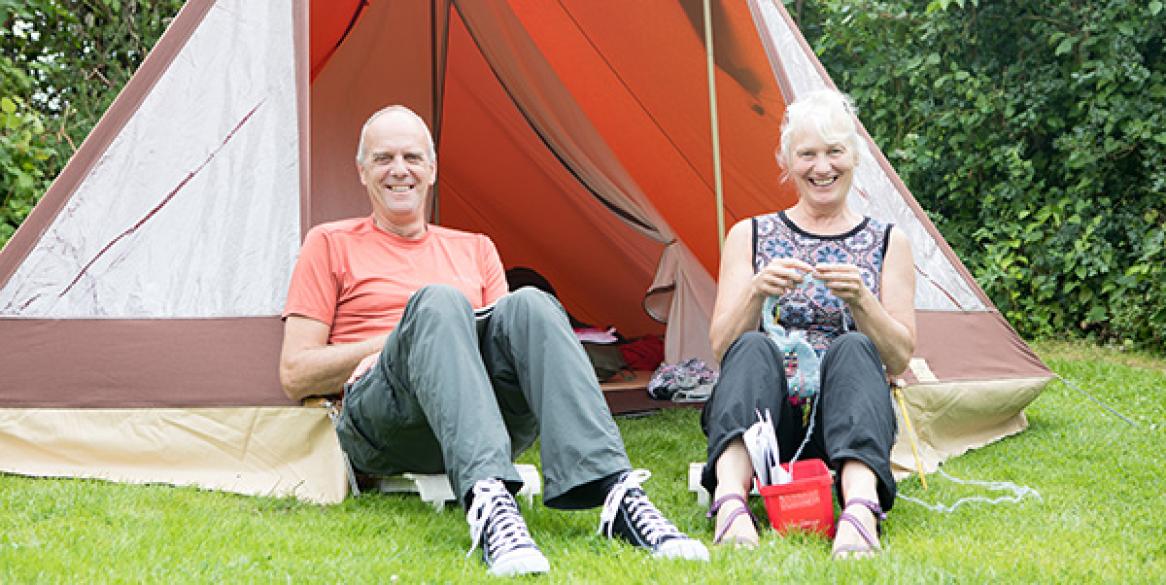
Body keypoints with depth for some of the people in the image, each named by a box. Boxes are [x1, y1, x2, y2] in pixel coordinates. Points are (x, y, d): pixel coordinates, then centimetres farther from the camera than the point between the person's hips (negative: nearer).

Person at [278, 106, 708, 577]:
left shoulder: (475, 250, 27)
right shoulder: (330, 245, 17)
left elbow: (508, 342, 18)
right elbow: (294, 376, 9)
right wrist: (388, 343, -2)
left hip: (479, 420, 3)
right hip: (382, 427, -3)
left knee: (529, 305, -26)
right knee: (438, 302, -32)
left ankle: (615, 490, -44)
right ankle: (487, 501, -53)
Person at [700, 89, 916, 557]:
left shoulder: (887, 243, 12)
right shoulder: (749, 236, 12)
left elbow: (899, 359, 4)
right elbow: (721, 346, 3)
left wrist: (860, 300, -14)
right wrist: (757, 291, -16)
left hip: (846, 425, 0)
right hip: (763, 417, 0)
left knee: (852, 349, -31)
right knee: (753, 349, -31)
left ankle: (859, 511, -53)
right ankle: (730, 505, -52)